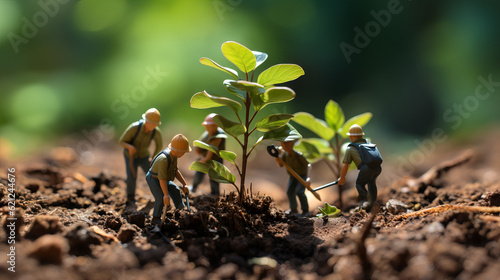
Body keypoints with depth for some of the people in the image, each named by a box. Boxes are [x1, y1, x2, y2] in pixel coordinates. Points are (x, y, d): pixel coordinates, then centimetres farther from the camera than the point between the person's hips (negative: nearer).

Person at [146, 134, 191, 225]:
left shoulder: (173, 156, -9)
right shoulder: (163, 159, -38)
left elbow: (176, 171, 4)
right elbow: (162, 179, -40)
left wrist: (184, 185, 4)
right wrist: (166, 195, -40)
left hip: (164, 179, 9)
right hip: (153, 179, -9)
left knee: (175, 190, 12)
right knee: (161, 198, -21)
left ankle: (181, 210, 26)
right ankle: (156, 218, -5)